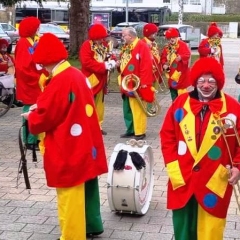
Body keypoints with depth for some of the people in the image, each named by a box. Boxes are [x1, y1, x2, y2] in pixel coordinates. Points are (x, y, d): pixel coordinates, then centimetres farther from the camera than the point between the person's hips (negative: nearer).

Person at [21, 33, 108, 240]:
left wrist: (31, 116, 3)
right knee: (81, 196, 21)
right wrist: (41, 108, 12)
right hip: (83, 149, 10)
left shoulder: (59, 82, -21)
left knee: (69, 202, 0)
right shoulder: (77, 75, 8)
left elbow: (43, 118, -18)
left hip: (68, 155, -10)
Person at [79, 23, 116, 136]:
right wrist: (104, 66, -23)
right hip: (90, 80, -8)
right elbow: (86, 62, -22)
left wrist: (111, 62, -5)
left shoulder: (103, 45, 11)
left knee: (99, 104, 13)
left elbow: (108, 56, 21)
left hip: (101, 79, 8)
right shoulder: (86, 45, -12)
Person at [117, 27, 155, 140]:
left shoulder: (142, 46, -13)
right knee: (127, 109, 13)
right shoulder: (125, 47, 16)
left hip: (136, 85, -9)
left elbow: (146, 66, -18)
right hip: (126, 84, 9)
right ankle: (131, 130, 22)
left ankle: (140, 132, 0)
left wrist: (143, 83, -20)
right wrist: (119, 64, 4)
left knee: (137, 109, -6)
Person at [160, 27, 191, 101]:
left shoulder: (182, 45, -8)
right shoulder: (166, 48, 10)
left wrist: (181, 57, -40)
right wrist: (164, 64, -4)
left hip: (181, 73, -7)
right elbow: (163, 58, 15)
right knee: (173, 94, 15)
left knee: (182, 94, -8)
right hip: (171, 74, 7)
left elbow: (187, 54, -21)